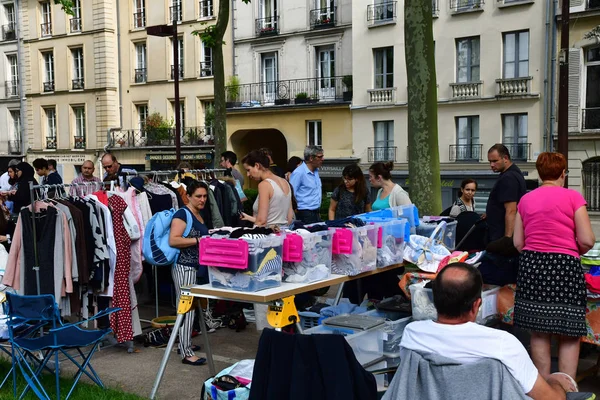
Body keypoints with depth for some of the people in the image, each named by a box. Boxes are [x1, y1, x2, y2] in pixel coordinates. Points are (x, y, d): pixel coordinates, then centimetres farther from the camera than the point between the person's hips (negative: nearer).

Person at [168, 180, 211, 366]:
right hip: (184, 266, -9)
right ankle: (186, 353, -4)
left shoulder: (200, 215, 15)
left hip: (197, 267, 9)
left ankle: (185, 344, 25)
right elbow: (173, 240, -22)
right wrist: (198, 240, -23)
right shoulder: (183, 214, -12)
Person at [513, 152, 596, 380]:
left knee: (539, 333, 11)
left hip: (532, 266, 4)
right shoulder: (573, 197, -4)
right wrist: (574, 251, 13)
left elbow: (517, 242, 7)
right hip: (565, 267, -4)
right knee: (570, 336, 5)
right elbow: (587, 241, -7)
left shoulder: (526, 200, 8)